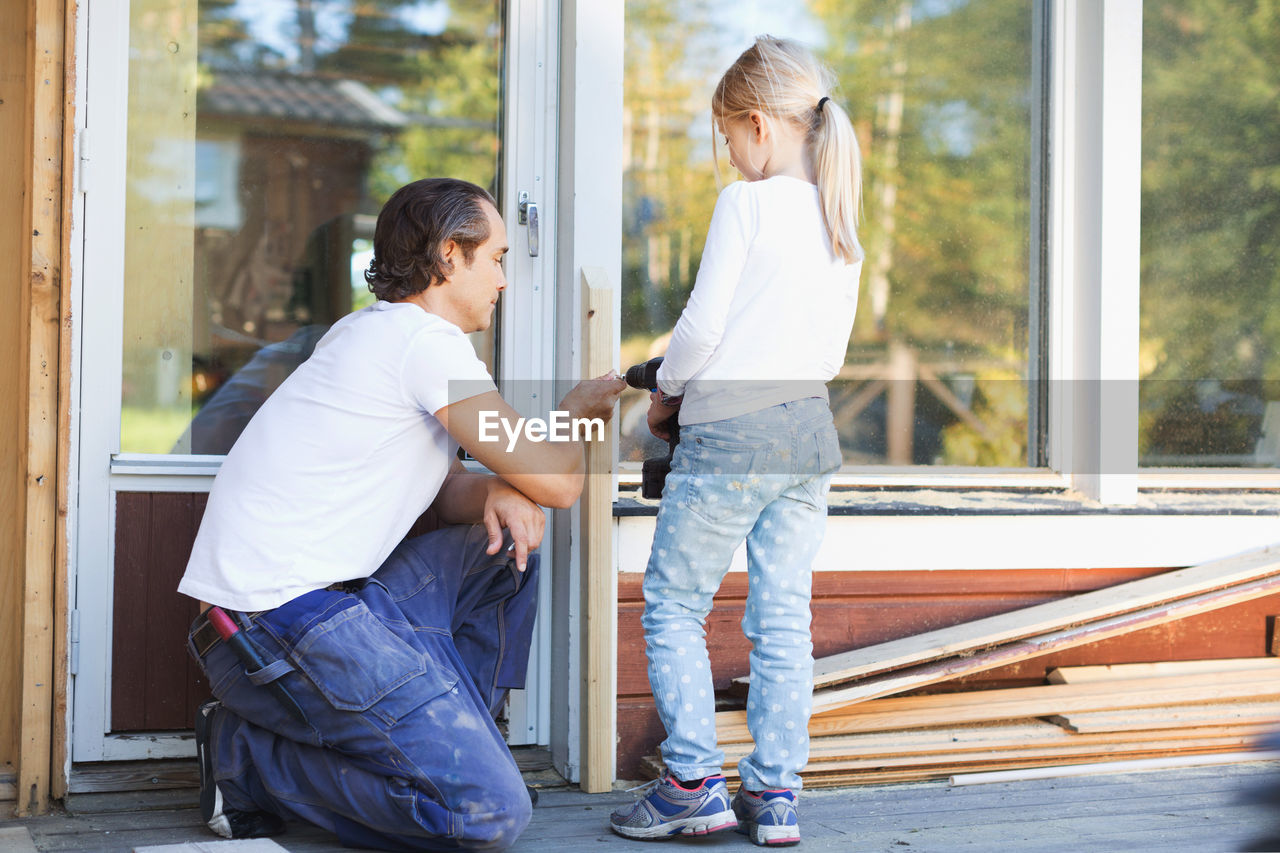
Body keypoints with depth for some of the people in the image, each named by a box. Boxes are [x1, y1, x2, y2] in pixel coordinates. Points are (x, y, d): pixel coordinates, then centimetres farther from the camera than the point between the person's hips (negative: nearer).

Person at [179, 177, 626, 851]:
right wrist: (577, 409, 12)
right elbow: (557, 482, -10)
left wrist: (496, 493, 0)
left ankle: (442, 744, 15)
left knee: (508, 544, 15)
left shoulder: (370, 333, 19)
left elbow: (437, 487, 23)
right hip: (287, 618, -10)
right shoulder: (425, 339, -11)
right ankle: (248, 758, -4)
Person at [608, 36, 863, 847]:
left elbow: (702, 324, -11)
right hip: (809, 428, 7)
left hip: (730, 432, -7)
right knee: (783, 615, 8)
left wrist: (664, 393, 6)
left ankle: (694, 783, 3)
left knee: (673, 605, 5)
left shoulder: (746, 203, -9)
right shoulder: (844, 225, 12)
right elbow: (831, 354, 16)